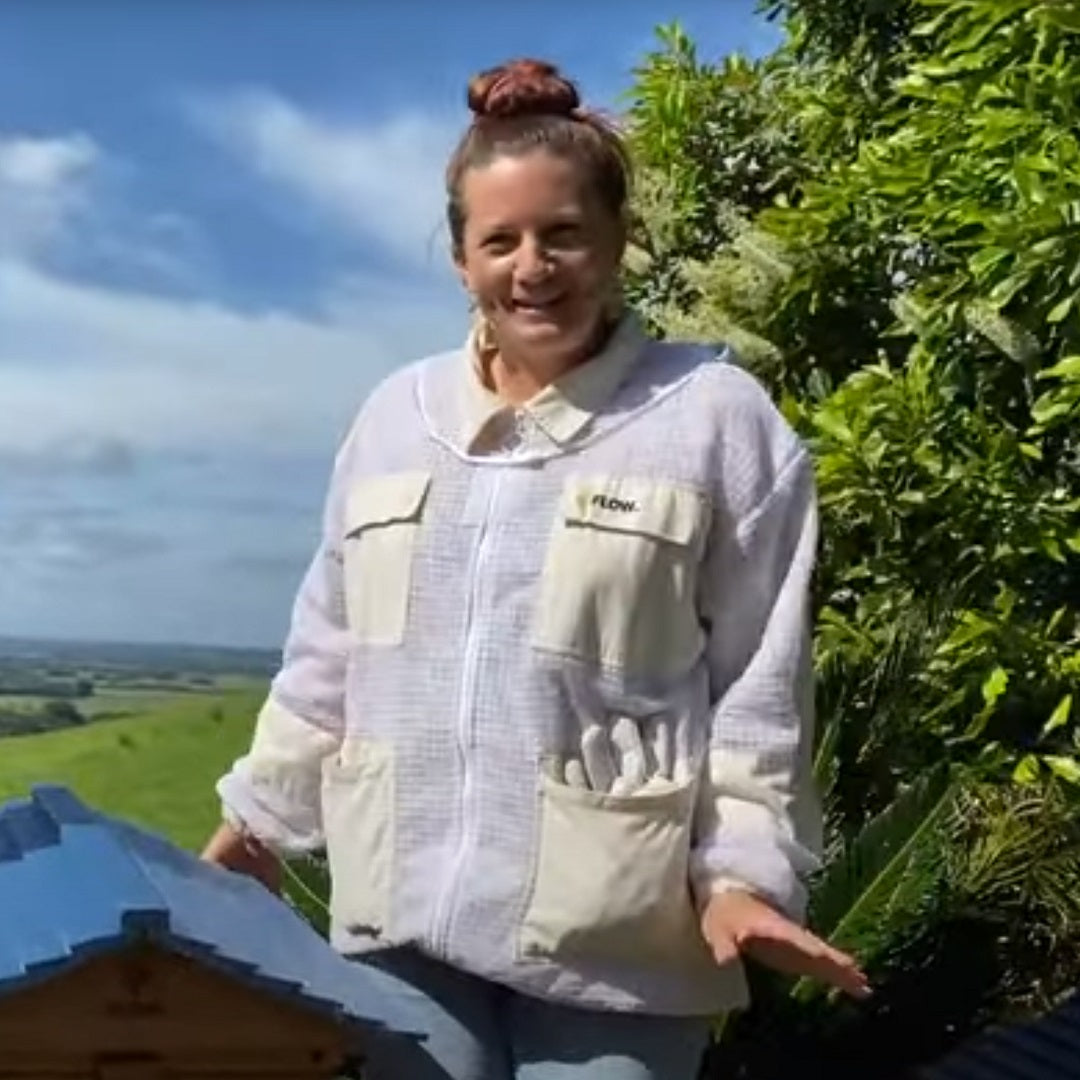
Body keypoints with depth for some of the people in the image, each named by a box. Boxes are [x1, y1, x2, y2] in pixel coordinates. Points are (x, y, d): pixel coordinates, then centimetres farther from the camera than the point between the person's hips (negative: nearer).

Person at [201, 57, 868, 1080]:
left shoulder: (716, 418, -4)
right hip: (403, 911, 4)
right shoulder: (394, 414, 9)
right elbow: (330, 650, 16)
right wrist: (261, 816, 19)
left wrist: (747, 872, -9)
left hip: (612, 932, -3)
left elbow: (758, 686, -3)